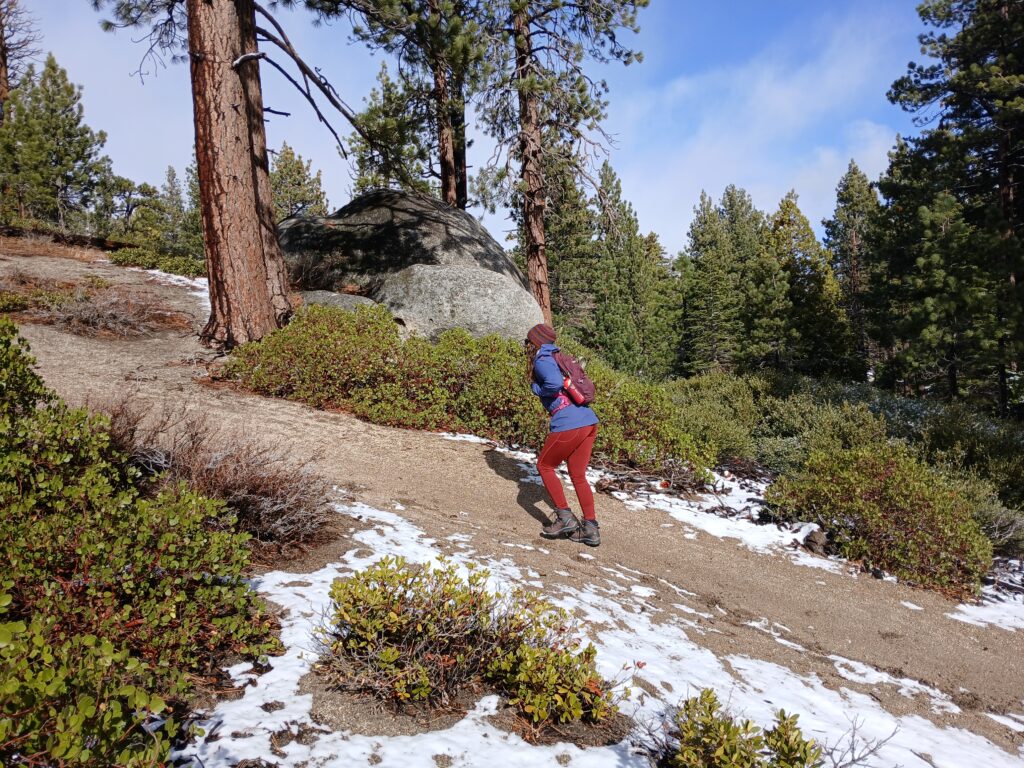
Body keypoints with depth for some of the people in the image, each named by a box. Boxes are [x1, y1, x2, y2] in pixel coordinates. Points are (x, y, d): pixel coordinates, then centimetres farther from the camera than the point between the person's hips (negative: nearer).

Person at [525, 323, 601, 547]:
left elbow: (554, 383, -24)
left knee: (544, 466, 13)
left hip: (569, 425, -8)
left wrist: (537, 388, -6)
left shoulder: (541, 360, -5)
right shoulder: (557, 358, 21)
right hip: (589, 421, 8)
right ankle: (591, 528, 14)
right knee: (578, 476, 15)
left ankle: (565, 518, 13)